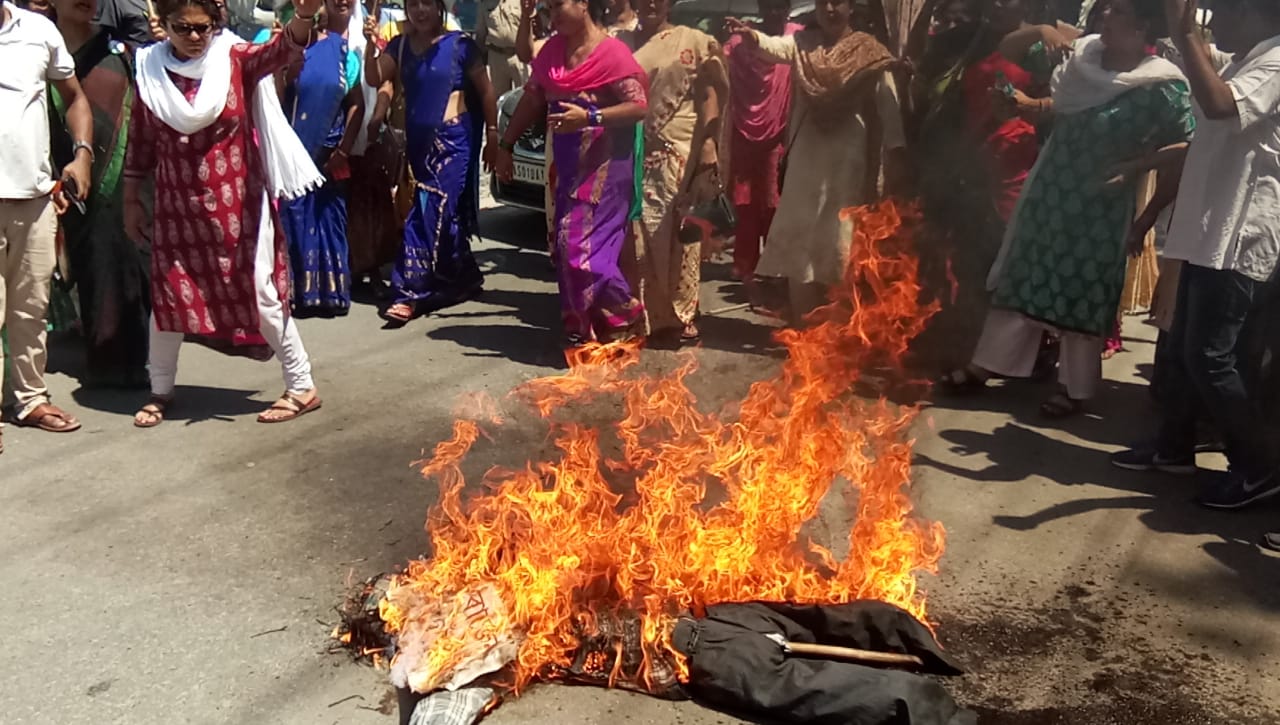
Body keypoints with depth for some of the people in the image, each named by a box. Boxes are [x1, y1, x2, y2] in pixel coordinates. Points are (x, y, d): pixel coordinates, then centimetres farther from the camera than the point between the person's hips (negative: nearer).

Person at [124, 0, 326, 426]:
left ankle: (302, 387, 14)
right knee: (168, 296, 9)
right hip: (177, 206, 3)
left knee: (259, 293, 1)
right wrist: (131, 201, 9)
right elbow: (139, 142, 9)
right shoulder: (151, 71, 2)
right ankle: (160, 392, 27)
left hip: (236, 204, -3)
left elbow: (284, 49, -24)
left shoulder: (235, 59, -5)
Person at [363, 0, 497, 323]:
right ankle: (464, 278, 29)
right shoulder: (400, 46, 8)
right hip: (417, 141, 5)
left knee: (430, 211, -12)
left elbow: (485, 91, 0)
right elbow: (375, 80, -3)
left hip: (452, 140, -5)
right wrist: (370, 44, -18)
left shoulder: (459, 45, -4)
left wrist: (492, 135, -2)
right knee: (446, 212, 13)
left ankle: (410, 292, -12)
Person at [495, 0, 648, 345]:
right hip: (567, 165, 7)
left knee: (584, 246, -11)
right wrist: (506, 145, 15)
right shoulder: (553, 49, 9)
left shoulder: (613, 53, -12)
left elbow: (639, 106, -17)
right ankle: (581, 327, 17)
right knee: (568, 246, 7)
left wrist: (590, 117, -27)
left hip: (603, 166, -7)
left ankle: (624, 320, 6)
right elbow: (532, 99, 16)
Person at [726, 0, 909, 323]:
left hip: (849, 159, -3)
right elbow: (776, 46, -14)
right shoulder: (802, 42, 8)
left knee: (844, 242, 0)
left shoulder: (869, 52, 1)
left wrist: (896, 151, -18)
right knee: (800, 239, 4)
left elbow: (888, 102, -6)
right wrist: (753, 37, -37)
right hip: (807, 156, 3)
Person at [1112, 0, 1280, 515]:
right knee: (1184, 348, 15)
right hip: (1212, 231, 10)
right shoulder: (1238, 64, 16)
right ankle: (1175, 448, 28)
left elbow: (1218, 105, -34)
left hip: (1238, 239, -10)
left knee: (1210, 358, -8)